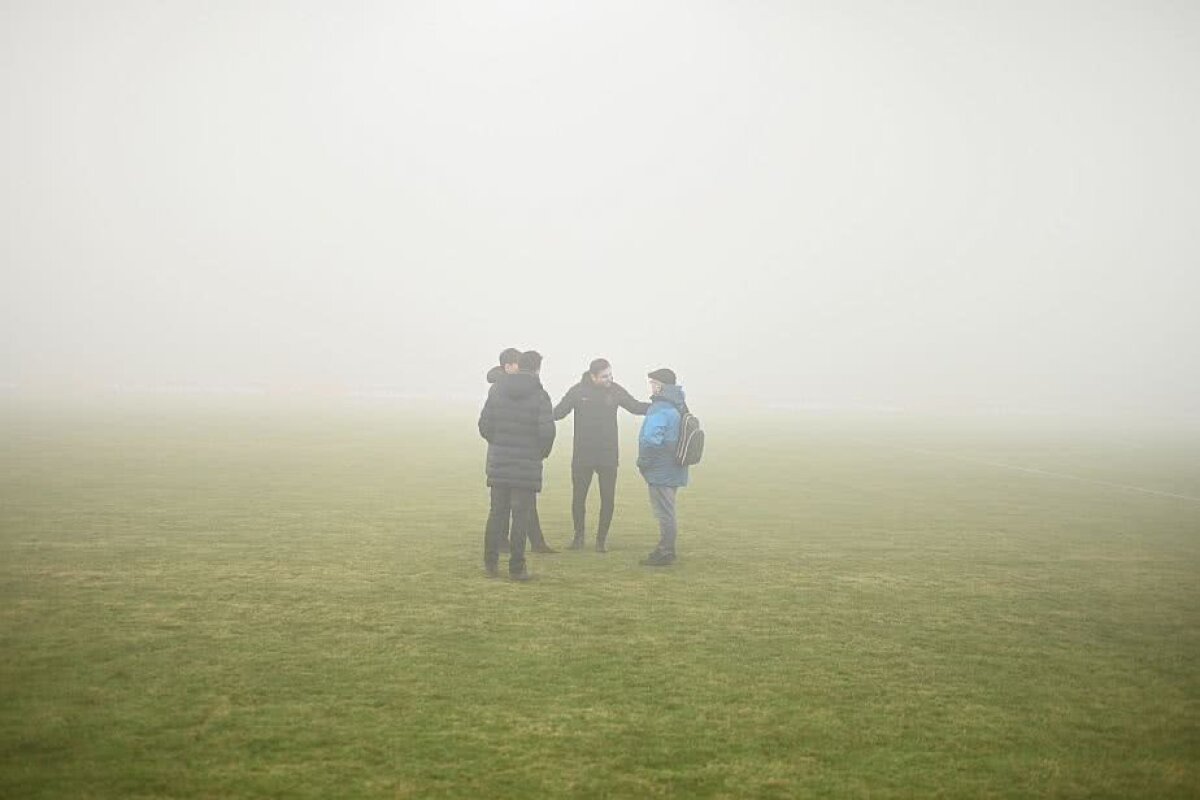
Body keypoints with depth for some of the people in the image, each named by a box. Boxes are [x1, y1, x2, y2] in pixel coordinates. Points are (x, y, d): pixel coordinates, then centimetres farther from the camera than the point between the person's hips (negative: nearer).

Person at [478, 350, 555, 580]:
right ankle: (516, 568, 5)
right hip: (527, 465, -4)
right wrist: (543, 452, 3)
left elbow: (484, 424, 0)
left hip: (498, 463, 4)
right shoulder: (539, 395, -8)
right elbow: (547, 431, -16)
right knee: (521, 516, 3)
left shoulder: (497, 389, 3)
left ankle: (490, 562, 18)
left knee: (497, 512, 14)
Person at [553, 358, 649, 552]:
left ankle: (602, 538, 18)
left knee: (608, 498, 2)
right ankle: (578, 535, 25)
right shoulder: (578, 391, -6)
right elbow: (558, 412, -4)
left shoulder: (615, 391, -1)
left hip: (608, 456, 1)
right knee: (578, 496, 6)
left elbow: (635, 406, 8)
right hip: (582, 456, -1)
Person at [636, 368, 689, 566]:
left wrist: (643, 462, -11)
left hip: (660, 471, -10)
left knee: (665, 512, -3)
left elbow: (651, 440, -26)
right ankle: (666, 550, 27)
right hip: (674, 469, 10)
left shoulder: (660, 410, -20)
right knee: (667, 511, 18)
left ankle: (665, 554, 4)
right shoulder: (678, 407, 12)